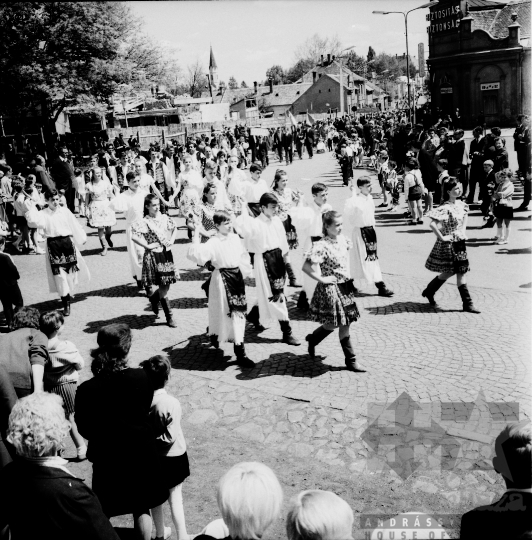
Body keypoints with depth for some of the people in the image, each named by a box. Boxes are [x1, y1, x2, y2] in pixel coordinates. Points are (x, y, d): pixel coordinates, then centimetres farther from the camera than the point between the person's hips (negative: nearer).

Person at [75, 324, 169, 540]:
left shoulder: (87, 390, -23)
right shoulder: (142, 378, -20)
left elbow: (84, 429, -10)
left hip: (107, 459, -1)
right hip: (141, 455, 1)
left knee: (102, 514, 21)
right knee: (141, 509, 23)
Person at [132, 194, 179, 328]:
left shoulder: (165, 218, 6)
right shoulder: (144, 222, -12)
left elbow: (174, 228, 23)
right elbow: (134, 236, -21)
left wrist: (172, 240, 7)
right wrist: (147, 245, -17)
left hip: (167, 253, 6)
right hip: (154, 255, -6)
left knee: (167, 284, 10)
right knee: (163, 286, -4)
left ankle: (154, 298, 41)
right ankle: (169, 317, 12)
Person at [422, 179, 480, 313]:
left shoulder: (461, 204, 5)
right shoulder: (445, 208, -19)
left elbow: (465, 217, 26)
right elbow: (432, 224, -27)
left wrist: (463, 230, 11)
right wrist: (442, 237, -20)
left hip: (459, 242, 8)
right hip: (448, 243, -8)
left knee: (449, 272, 12)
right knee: (460, 273, -3)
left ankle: (429, 292, 29)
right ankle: (467, 303, 6)